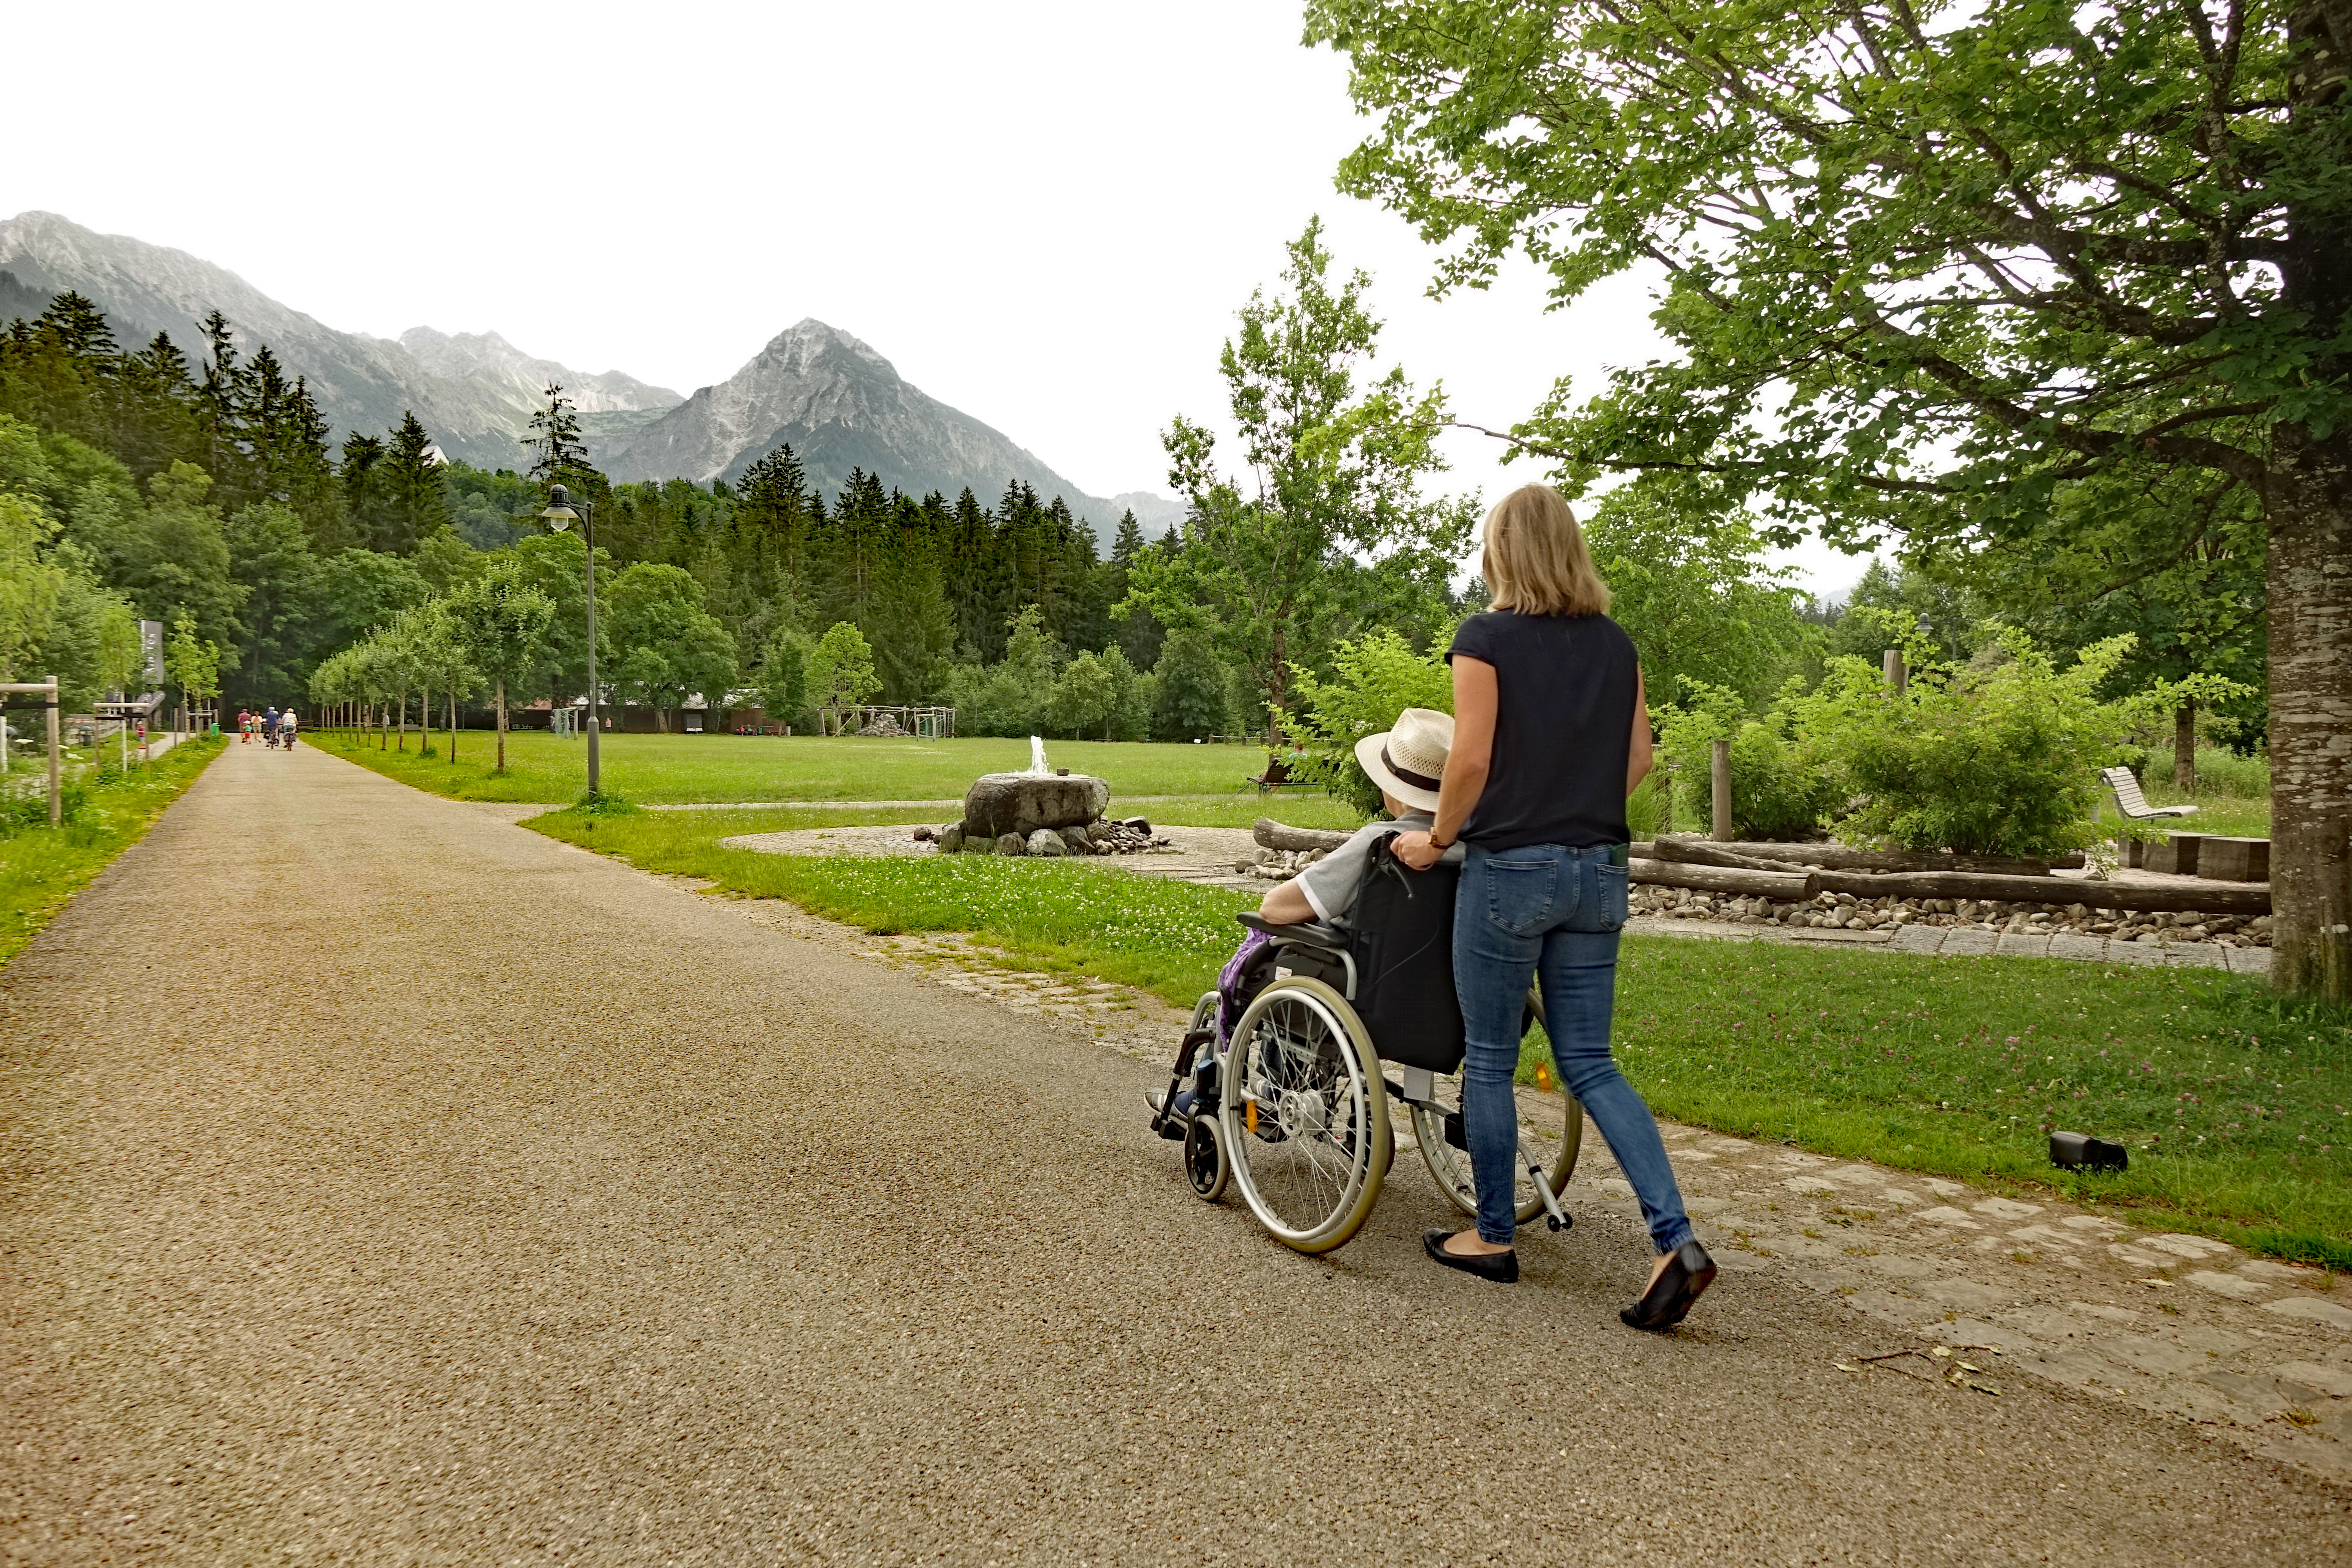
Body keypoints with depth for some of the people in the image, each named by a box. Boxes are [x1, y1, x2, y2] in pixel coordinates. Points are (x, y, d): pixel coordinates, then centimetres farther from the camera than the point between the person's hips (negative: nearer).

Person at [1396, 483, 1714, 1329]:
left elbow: (1473, 760, -14)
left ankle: (1493, 1238, 23)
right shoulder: (1616, 643, 8)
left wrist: (1436, 839, 0)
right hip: (1598, 871, 6)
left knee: (1489, 1060, 10)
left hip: (1510, 869, -6)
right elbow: (1639, 760, 8)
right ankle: (1677, 1240, 1)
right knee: (1589, 1062, 12)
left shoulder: (1486, 638, -9)